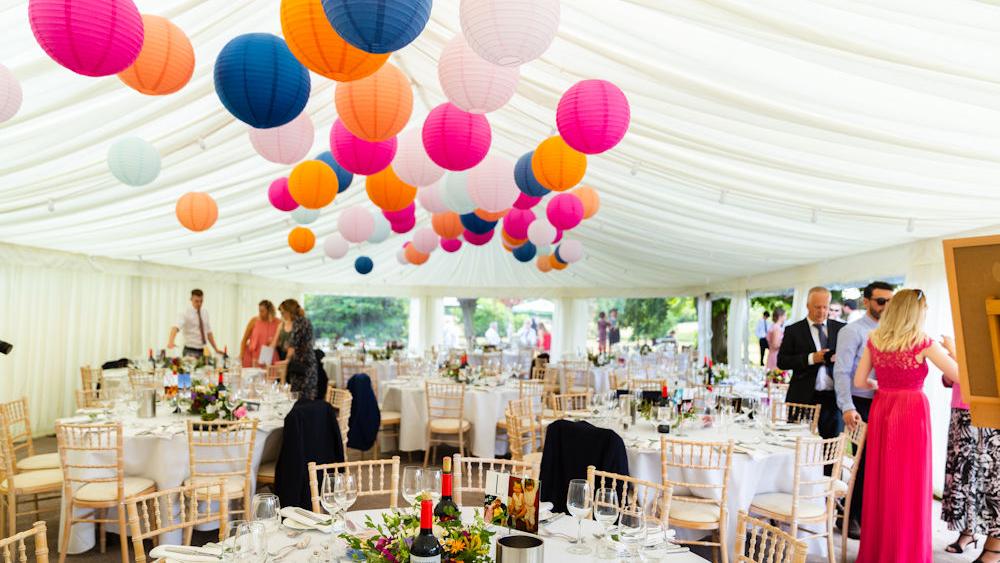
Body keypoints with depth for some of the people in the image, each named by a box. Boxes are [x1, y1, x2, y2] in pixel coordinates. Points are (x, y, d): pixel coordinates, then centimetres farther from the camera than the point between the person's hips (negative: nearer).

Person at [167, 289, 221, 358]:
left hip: (203, 351, 5)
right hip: (191, 351, -5)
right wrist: (170, 342, -43)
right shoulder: (186, 313, -9)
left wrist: (216, 349, 10)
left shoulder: (205, 313, 9)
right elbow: (176, 327, -25)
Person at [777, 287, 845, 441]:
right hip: (803, 398, -2)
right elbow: (781, 362, -3)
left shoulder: (840, 328, 9)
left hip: (833, 398, 2)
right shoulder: (793, 330, 3)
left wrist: (839, 358, -11)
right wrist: (811, 358, -15)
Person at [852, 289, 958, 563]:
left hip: (881, 411, 4)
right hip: (912, 413, -4)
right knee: (909, 487, 6)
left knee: (880, 483, 12)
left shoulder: (874, 341, 2)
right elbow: (960, 376, -8)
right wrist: (952, 350, 8)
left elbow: (859, 381, 4)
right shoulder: (923, 344, -9)